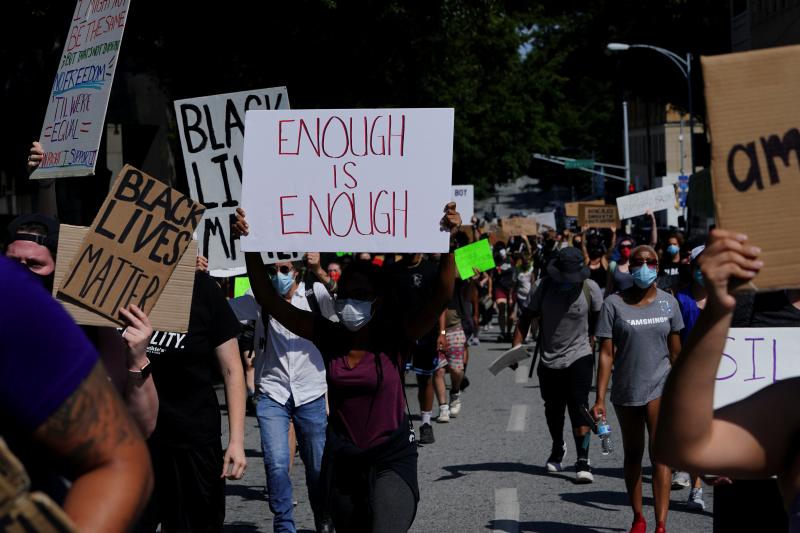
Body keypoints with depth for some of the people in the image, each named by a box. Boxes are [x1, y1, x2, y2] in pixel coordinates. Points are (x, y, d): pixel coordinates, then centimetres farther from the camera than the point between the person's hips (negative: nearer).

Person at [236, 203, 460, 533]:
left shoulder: (395, 338, -10)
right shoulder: (328, 337, -3)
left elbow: (442, 295, -23)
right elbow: (269, 300, -5)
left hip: (391, 457, -4)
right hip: (342, 458, 4)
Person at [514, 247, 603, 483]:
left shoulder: (590, 289, -11)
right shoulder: (544, 287, -7)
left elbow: (599, 320, 4)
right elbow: (527, 318, -2)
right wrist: (516, 346, -12)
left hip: (579, 357, -3)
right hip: (549, 360, 3)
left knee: (579, 408, -14)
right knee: (553, 410, 17)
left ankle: (583, 461, -12)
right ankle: (558, 449, 42)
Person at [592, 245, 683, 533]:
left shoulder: (668, 302, 1)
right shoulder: (614, 304, -5)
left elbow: (676, 351, 9)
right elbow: (606, 353, -6)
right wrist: (599, 399, -9)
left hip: (660, 387, 0)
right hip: (626, 389, 0)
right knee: (632, 455, 13)